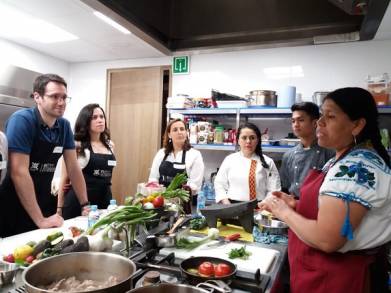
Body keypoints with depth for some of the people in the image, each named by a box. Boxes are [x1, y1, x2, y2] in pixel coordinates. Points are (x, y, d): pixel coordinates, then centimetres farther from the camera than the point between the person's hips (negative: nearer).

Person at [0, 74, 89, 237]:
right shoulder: (22, 120, -17)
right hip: (15, 210, -5)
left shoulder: (64, 126, 0)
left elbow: (73, 168, 4)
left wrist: (85, 205, 1)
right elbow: (19, 173, -23)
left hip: (45, 206, 6)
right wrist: (40, 220, -23)